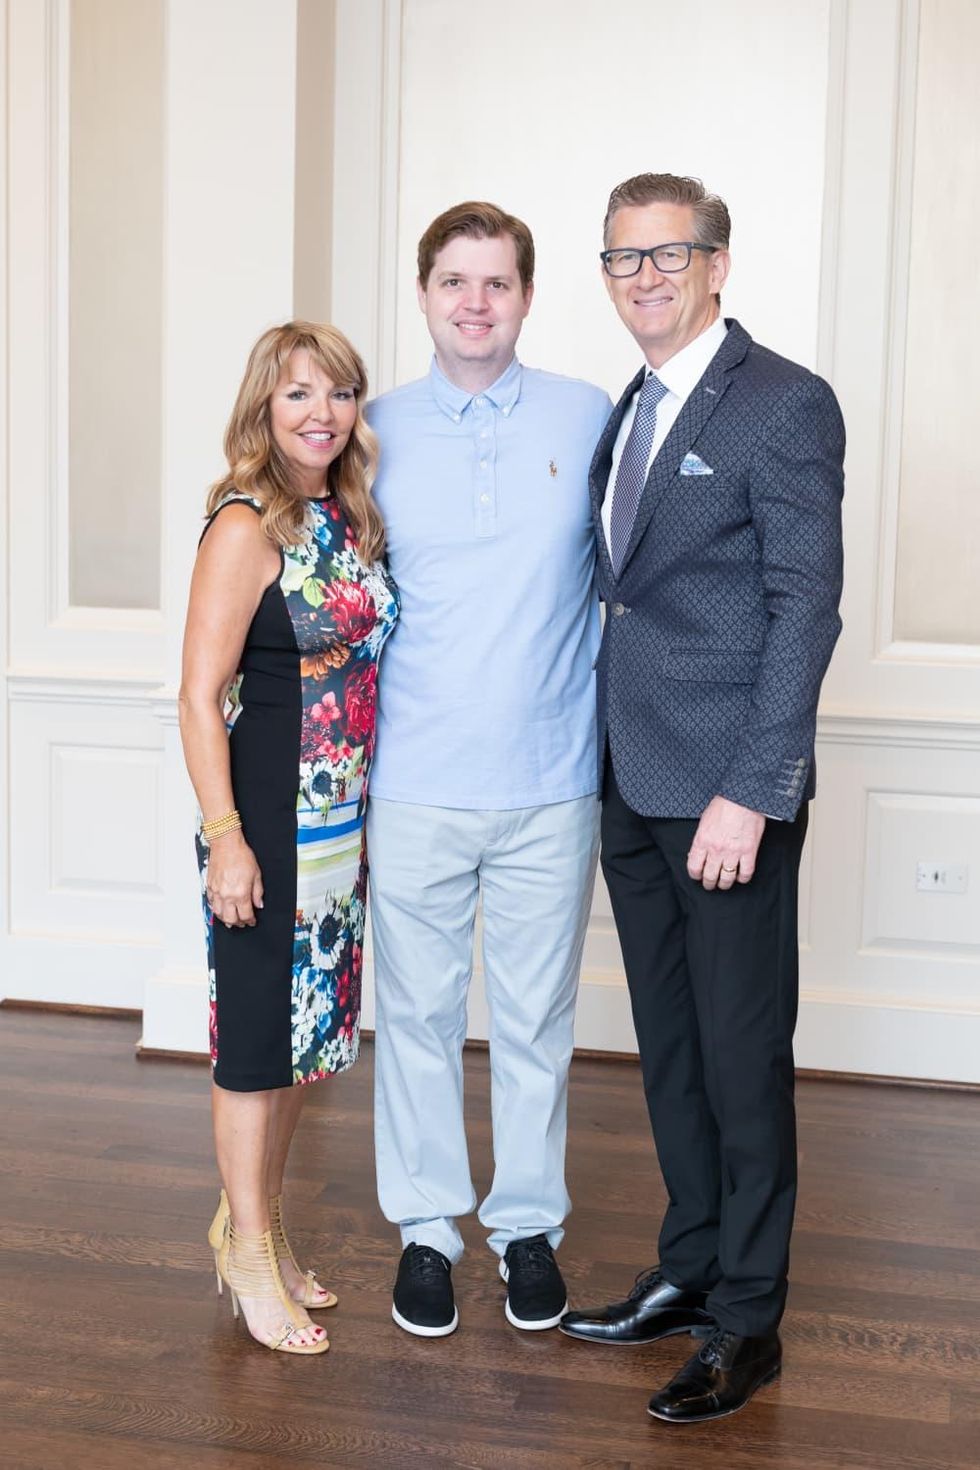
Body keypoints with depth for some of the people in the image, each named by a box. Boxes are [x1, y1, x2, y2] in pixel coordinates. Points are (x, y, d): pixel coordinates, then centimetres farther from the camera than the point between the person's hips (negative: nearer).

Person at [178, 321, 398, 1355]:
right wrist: (225, 839, -20)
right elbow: (200, 697, -16)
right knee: (259, 1031, 4)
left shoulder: (352, 519, 8)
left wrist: (369, 818, 15)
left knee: (314, 1027, 16)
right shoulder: (246, 528, -14)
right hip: (266, 820, -7)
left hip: (344, 820, 8)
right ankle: (249, 1253, 21)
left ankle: (254, 1219, 34)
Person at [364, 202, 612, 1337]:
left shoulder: (588, 420, 1)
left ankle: (529, 1224, 28)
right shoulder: (378, 431, 4)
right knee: (418, 1012, 10)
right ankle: (425, 1227, 27)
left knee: (536, 1017, 10)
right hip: (415, 786, 1)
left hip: (550, 784, 0)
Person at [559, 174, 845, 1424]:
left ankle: (746, 1321, 15)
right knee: (669, 1043, 16)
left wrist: (748, 793, -19)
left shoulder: (785, 404, -9)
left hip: (727, 792, -7)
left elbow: (804, 607, -14)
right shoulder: (625, 413, 15)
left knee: (742, 1054, 2)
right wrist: (604, 762, 9)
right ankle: (688, 1272, 31)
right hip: (632, 788, 8)